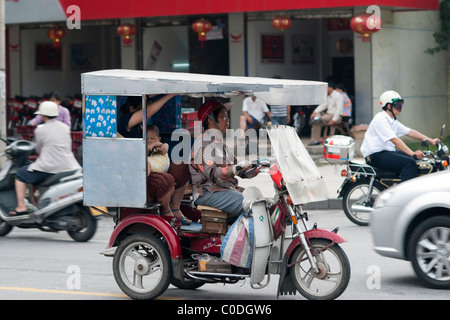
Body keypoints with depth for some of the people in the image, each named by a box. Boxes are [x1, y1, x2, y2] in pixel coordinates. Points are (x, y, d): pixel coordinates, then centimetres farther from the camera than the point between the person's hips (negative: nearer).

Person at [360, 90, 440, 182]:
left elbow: (410, 132, 17)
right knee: (410, 163, -23)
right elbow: (395, 140, -25)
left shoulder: (393, 121, 16)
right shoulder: (380, 119, -16)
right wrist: (412, 153, -32)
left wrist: (431, 140, 8)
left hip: (387, 152, 10)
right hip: (375, 156, -10)